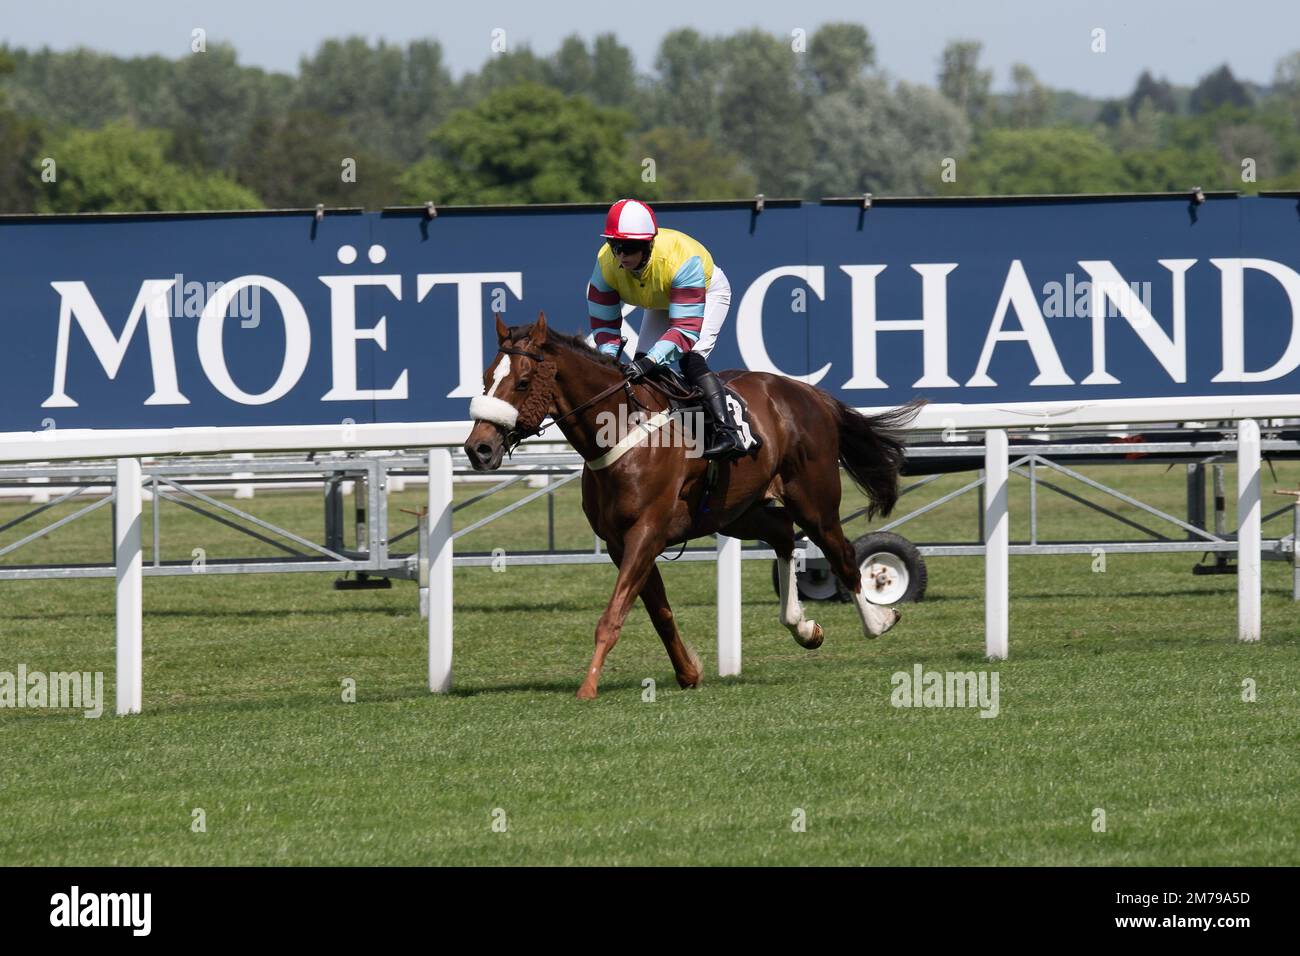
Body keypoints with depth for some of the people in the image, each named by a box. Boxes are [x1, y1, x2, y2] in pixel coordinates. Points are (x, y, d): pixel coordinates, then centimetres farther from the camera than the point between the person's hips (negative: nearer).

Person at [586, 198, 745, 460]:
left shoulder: (681, 259, -44)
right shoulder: (606, 263, -29)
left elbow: (687, 328, -46)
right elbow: (604, 323, -19)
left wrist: (649, 362, -58)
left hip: (707, 291, -6)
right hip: (660, 302, 6)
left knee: (690, 358, -27)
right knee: (641, 366, -5)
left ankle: (727, 432, -32)